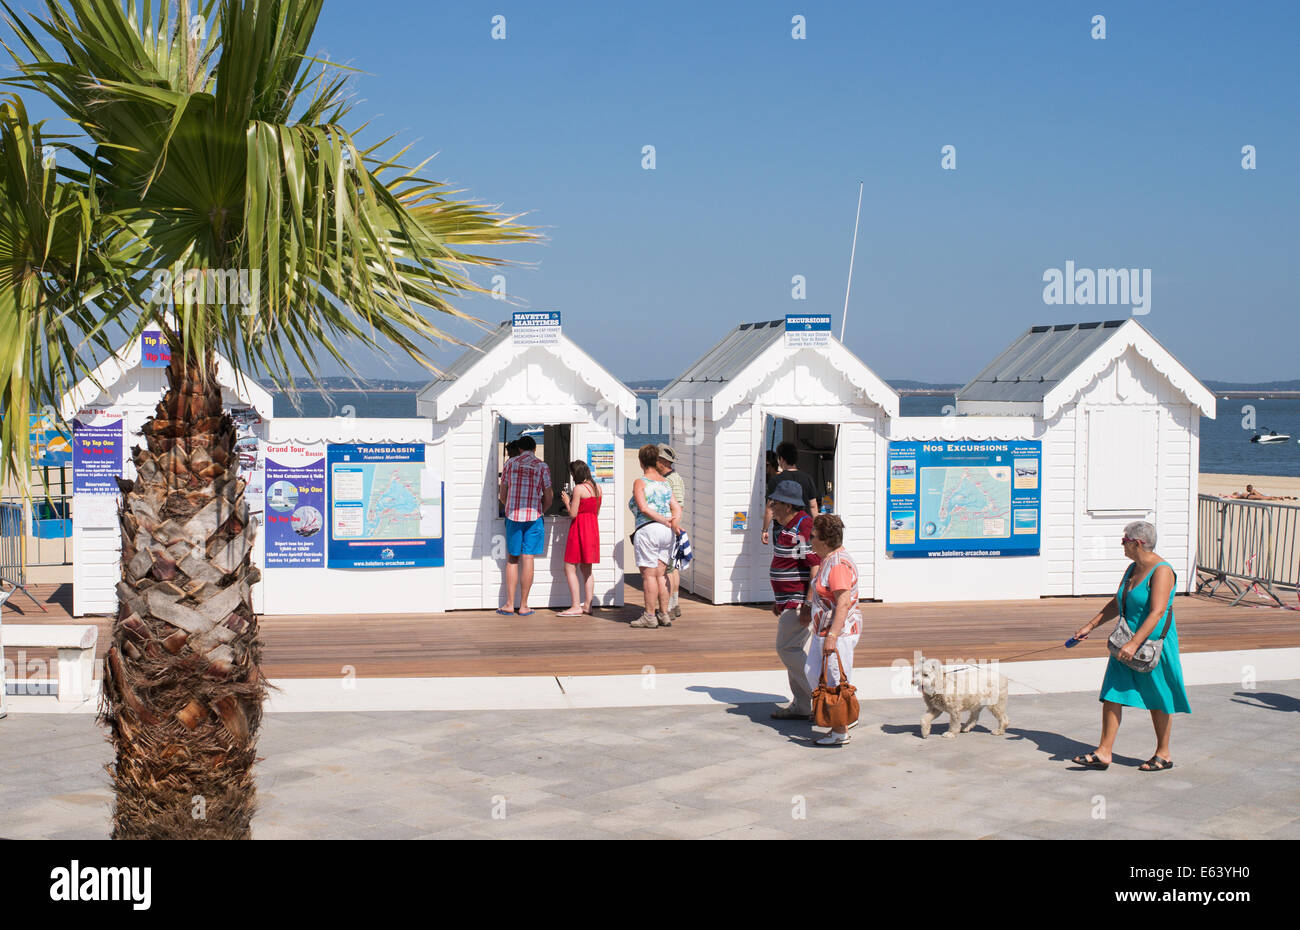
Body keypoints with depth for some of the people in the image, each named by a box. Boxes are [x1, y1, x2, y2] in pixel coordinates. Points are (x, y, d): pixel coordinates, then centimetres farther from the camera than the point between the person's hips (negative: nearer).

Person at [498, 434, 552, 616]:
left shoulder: (510, 463, 5)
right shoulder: (542, 466, 1)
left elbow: (503, 495, 8)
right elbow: (549, 497, 3)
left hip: (513, 516, 1)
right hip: (533, 517, -1)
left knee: (512, 559, 10)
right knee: (527, 559, 1)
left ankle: (509, 604, 6)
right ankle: (523, 606, 3)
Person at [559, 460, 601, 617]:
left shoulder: (579, 488, -15)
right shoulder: (597, 487, 8)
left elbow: (573, 514, -16)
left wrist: (567, 501, 1)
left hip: (580, 528, -8)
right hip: (593, 527, 8)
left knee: (570, 568, -3)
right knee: (586, 569, 14)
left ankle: (576, 607, -9)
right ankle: (587, 605, 14)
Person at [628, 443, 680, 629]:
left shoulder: (640, 482, -4)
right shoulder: (665, 482, 15)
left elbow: (643, 508, -15)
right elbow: (676, 508, 8)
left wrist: (665, 521, -13)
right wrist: (674, 522, -9)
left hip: (648, 530, -6)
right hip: (667, 532, 6)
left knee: (648, 574, -3)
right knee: (660, 574, 11)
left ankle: (650, 616, -2)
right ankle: (664, 614, 12)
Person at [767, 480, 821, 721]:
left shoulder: (803, 527, -19)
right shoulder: (788, 527, 14)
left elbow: (816, 566, -25)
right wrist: (780, 600, 24)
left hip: (800, 601, -11)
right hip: (790, 601, 11)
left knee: (788, 649, -9)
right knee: (796, 651, 11)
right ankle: (802, 706, 15)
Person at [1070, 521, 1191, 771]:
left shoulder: (1162, 571, -17)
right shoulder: (1133, 569, 10)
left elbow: (1157, 612, -25)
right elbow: (1117, 604, 21)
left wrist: (1134, 643, -32)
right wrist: (1090, 626, 18)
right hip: (1128, 642, 8)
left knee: (1158, 700, 5)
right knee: (1112, 693, 1)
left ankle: (1163, 755, 19)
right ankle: (1103, 753, 2)